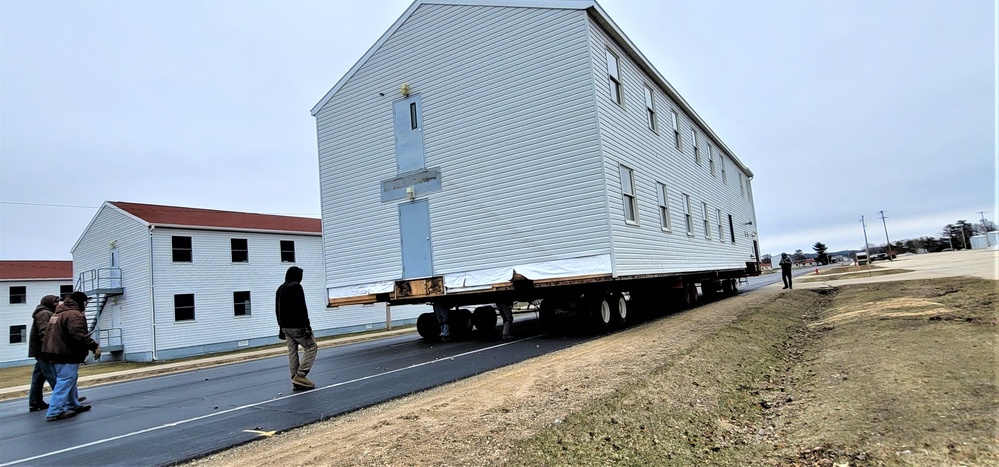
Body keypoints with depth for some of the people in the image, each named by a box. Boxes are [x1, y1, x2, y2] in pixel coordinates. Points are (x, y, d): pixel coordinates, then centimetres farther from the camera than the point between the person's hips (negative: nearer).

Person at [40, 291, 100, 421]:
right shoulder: (74, 315, -17)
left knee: (70, 380, 20)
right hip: (66, 354, -11)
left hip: (55, 353, 11)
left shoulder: (58, 313, 18)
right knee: (65, 382, -6)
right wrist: (94, 346, -23)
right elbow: (79, 335, -27)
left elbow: (58, 334, 24)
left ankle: (73, 405, 30)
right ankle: (55, 412, -7)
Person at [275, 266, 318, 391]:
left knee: (292, 352, 7)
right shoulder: (296, 287, -11)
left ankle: (296, 382, 7)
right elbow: (301, 308, -18)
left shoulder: (280, 289, 16)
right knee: (311, 347, -1)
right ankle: (300, 376, -10)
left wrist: (281, 327, 25)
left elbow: (277, 310, 20)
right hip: (297, 326, -8)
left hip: (285, 326, 8)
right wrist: (307, 325, -17)